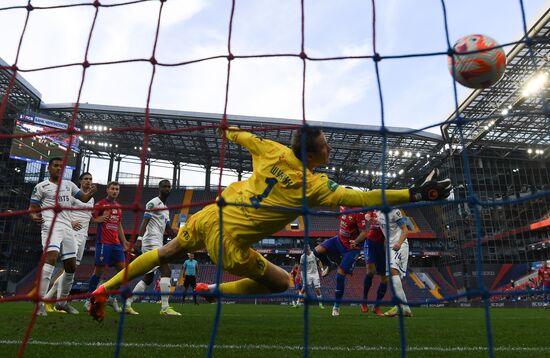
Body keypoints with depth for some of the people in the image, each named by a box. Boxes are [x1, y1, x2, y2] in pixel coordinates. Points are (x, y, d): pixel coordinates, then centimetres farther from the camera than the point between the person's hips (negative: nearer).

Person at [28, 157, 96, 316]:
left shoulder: (69, 184, 17)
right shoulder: (41, 186, 4)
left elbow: (84, 198, 21)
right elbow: (32, 208, 4)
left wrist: (91, 192, -2)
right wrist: (34, 216, -20)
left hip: (67, 227, 6)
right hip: (51, 225, -6)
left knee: (71, 266, 7)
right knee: (51, 257, -29)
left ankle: (62, 301, 24)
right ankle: (40, 302, -26)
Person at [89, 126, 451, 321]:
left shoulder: (274, 151, -1)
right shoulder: (315, 185, -15)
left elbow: (244, 136, 16)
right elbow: (361, 198, -18)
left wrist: (223, 128, 37)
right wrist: (417, 193, -14)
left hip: (208, 217, 6)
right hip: (229, 241, -6)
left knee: (168, 252, 30)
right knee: (282, 283, 12)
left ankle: (104, 289, 38)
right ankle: (213, 291, 13)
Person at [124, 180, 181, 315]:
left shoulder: (166, 208, 23)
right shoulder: (154, 202, -4)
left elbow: (168, 230, 21)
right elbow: (145, 221, -17)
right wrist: (140, 238, -29)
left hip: (157, 244, 10)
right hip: (151, 242, -10)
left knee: (148, 277, 11)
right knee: (166, 271, -15)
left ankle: (127, 304, 17)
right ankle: (165, 308, -15)